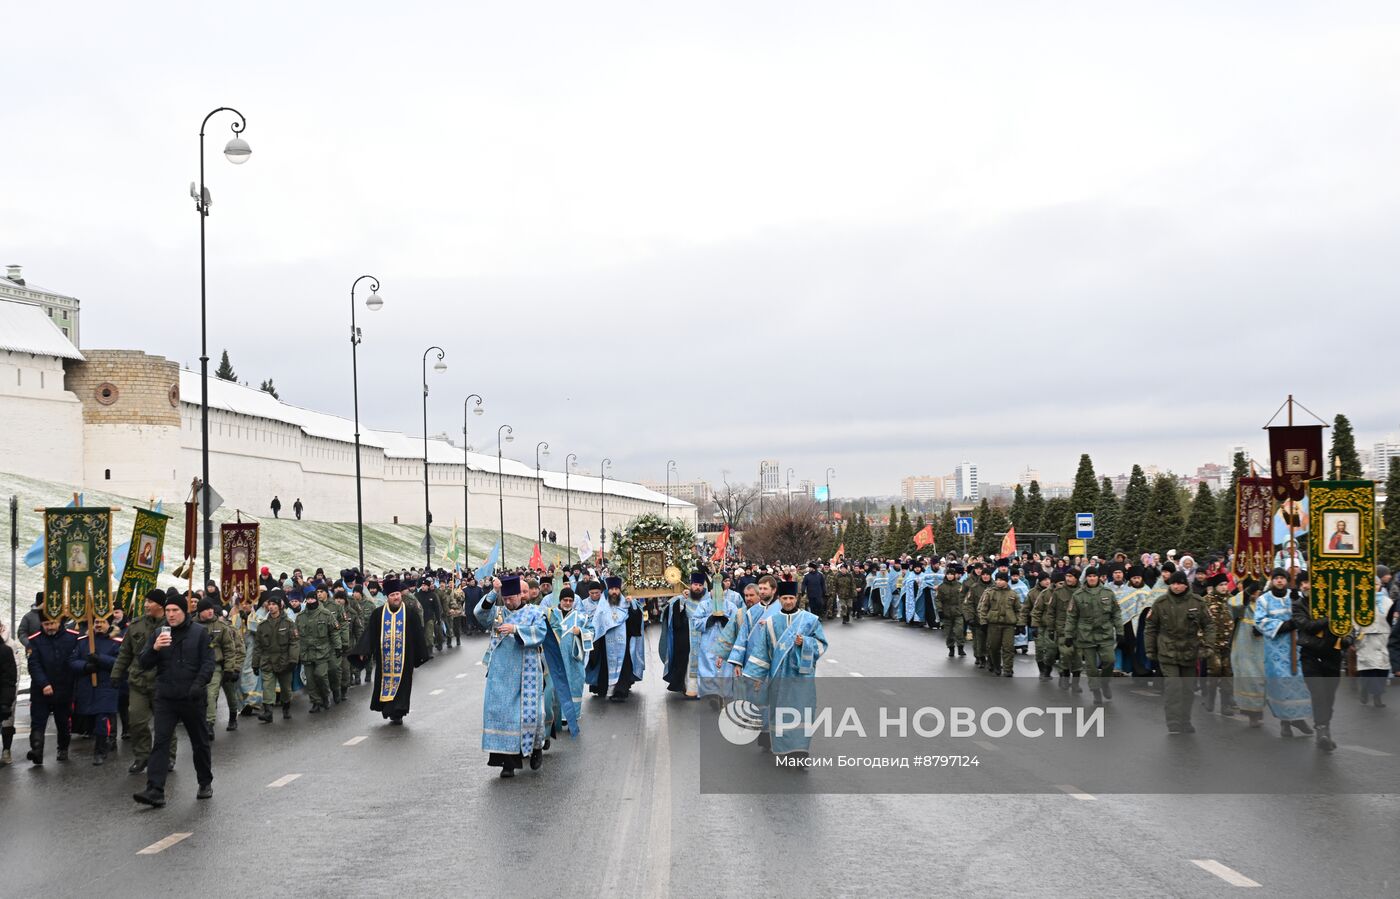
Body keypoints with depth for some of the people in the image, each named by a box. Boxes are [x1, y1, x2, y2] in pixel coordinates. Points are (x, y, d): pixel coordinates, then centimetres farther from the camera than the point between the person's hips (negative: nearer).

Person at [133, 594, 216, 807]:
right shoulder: (159, 633, 6)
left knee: (200, 743, 12)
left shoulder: (199, 633, -1)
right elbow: (144, 663, 2)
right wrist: (154, 648, -17)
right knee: (160, 743, -9)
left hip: (192, 699, -1)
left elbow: (208, 662, -5)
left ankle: (206, 783, 29)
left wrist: (199, 684, -20)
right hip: (165, 698, 1)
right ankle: (155, 791, -14)